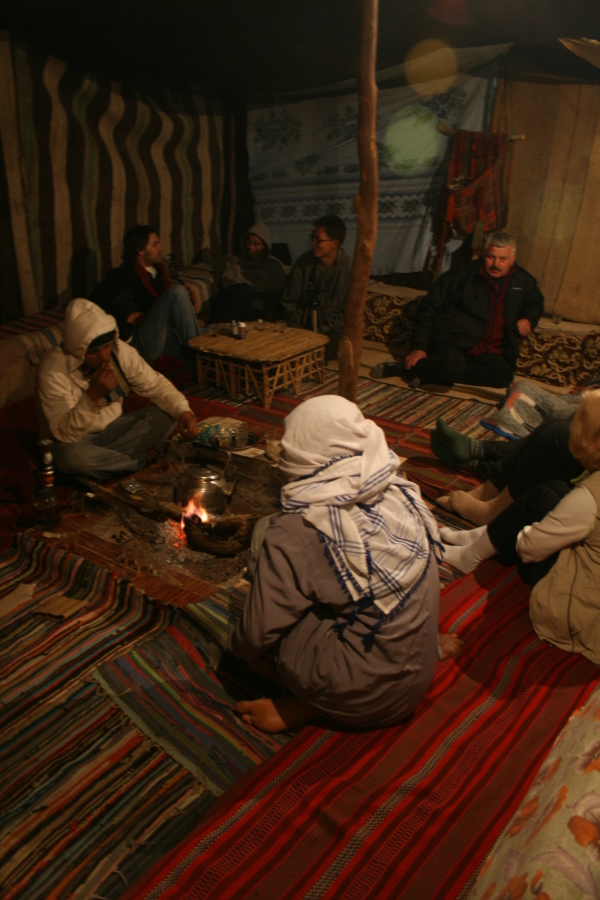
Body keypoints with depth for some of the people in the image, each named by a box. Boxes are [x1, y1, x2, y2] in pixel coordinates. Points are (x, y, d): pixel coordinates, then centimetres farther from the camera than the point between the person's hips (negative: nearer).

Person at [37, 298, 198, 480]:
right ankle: (140, 463, -15)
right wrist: (93, 396, -44)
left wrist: (183, 411, -26)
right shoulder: (53, 370, -26)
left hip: (113, 427, 5)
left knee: (167, 416, -15)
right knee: (71, 455, -40)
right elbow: (64, 433, -29)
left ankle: (102, 459, -16)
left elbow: (155, 384, -7)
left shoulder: (120, 350, -14)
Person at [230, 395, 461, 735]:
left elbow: (257, 636, -17)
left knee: (248, 642, 8)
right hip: (417, 681, 5)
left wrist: (237, 644, 6)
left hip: (360, 699, -5)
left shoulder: (295, 533, -25)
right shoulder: (405, 493, -9)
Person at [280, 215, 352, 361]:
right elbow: (289, 301, 8)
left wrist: (324, 332, -15)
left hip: (332, 331, -2)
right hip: (304, 327, 2)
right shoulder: (303, 262, 0)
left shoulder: (350, 268, -8)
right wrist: (297, 330, -6)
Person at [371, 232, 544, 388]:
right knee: (452, 367, -40)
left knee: (504, 375, -29)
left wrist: (528, 319, 9)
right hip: (452, 341, -5)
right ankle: (406, 366, -15)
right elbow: (429, 308, -1)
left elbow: (536, 303, 35)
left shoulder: (524, 282, 14)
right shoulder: (463, 275, 0)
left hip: (488, 353, 5)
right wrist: (419, 346, -11)